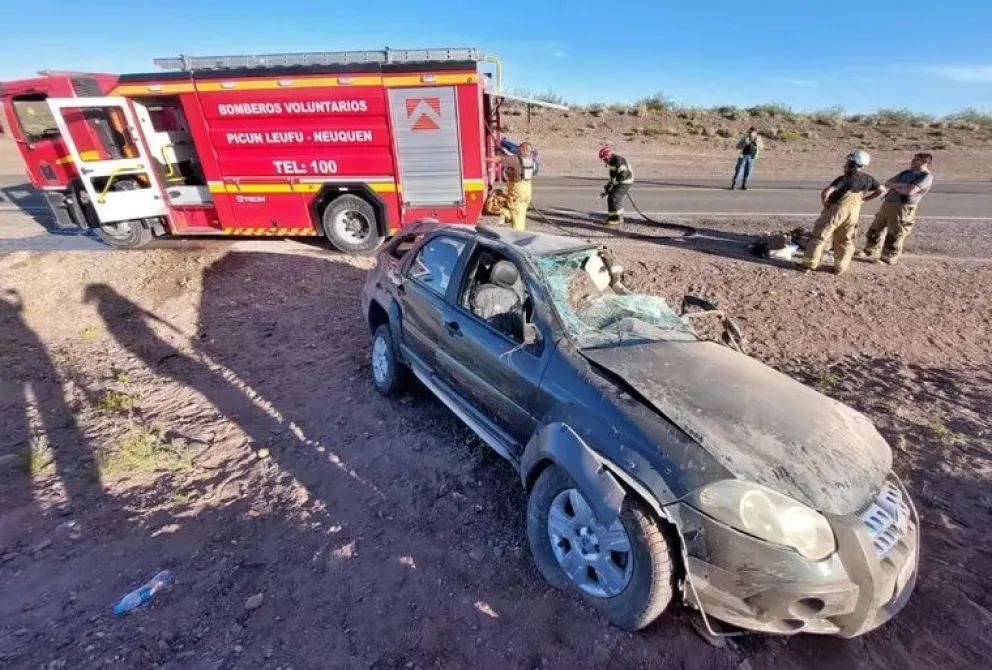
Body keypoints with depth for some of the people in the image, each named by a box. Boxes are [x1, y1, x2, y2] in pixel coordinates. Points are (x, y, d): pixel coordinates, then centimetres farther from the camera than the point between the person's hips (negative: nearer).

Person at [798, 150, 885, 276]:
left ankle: (809, 264, 1)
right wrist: (864, 199, 16)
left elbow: (825, 193, -25)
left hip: (836, 210, -6)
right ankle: (840, 268, 16)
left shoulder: (845, 179, -14)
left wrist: (826, 205, -7)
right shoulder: (868, 179, 6)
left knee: (819, 237, 2)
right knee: (845, 241, 15)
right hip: (853, 213, 6)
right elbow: (882, 190, 17)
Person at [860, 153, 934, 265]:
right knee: (876, 228, 16)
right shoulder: (906, 172, 16)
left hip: (903, 208, -8)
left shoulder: (927, 177, -7)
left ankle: (888, 259, 5)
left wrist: (895, 187, -3)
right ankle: (870, 252, 30)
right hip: (888, 204, 8)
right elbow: (887, 183, 8)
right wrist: (899, 185, -10)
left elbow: (909, 191, -20)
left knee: (894, 235, -4)